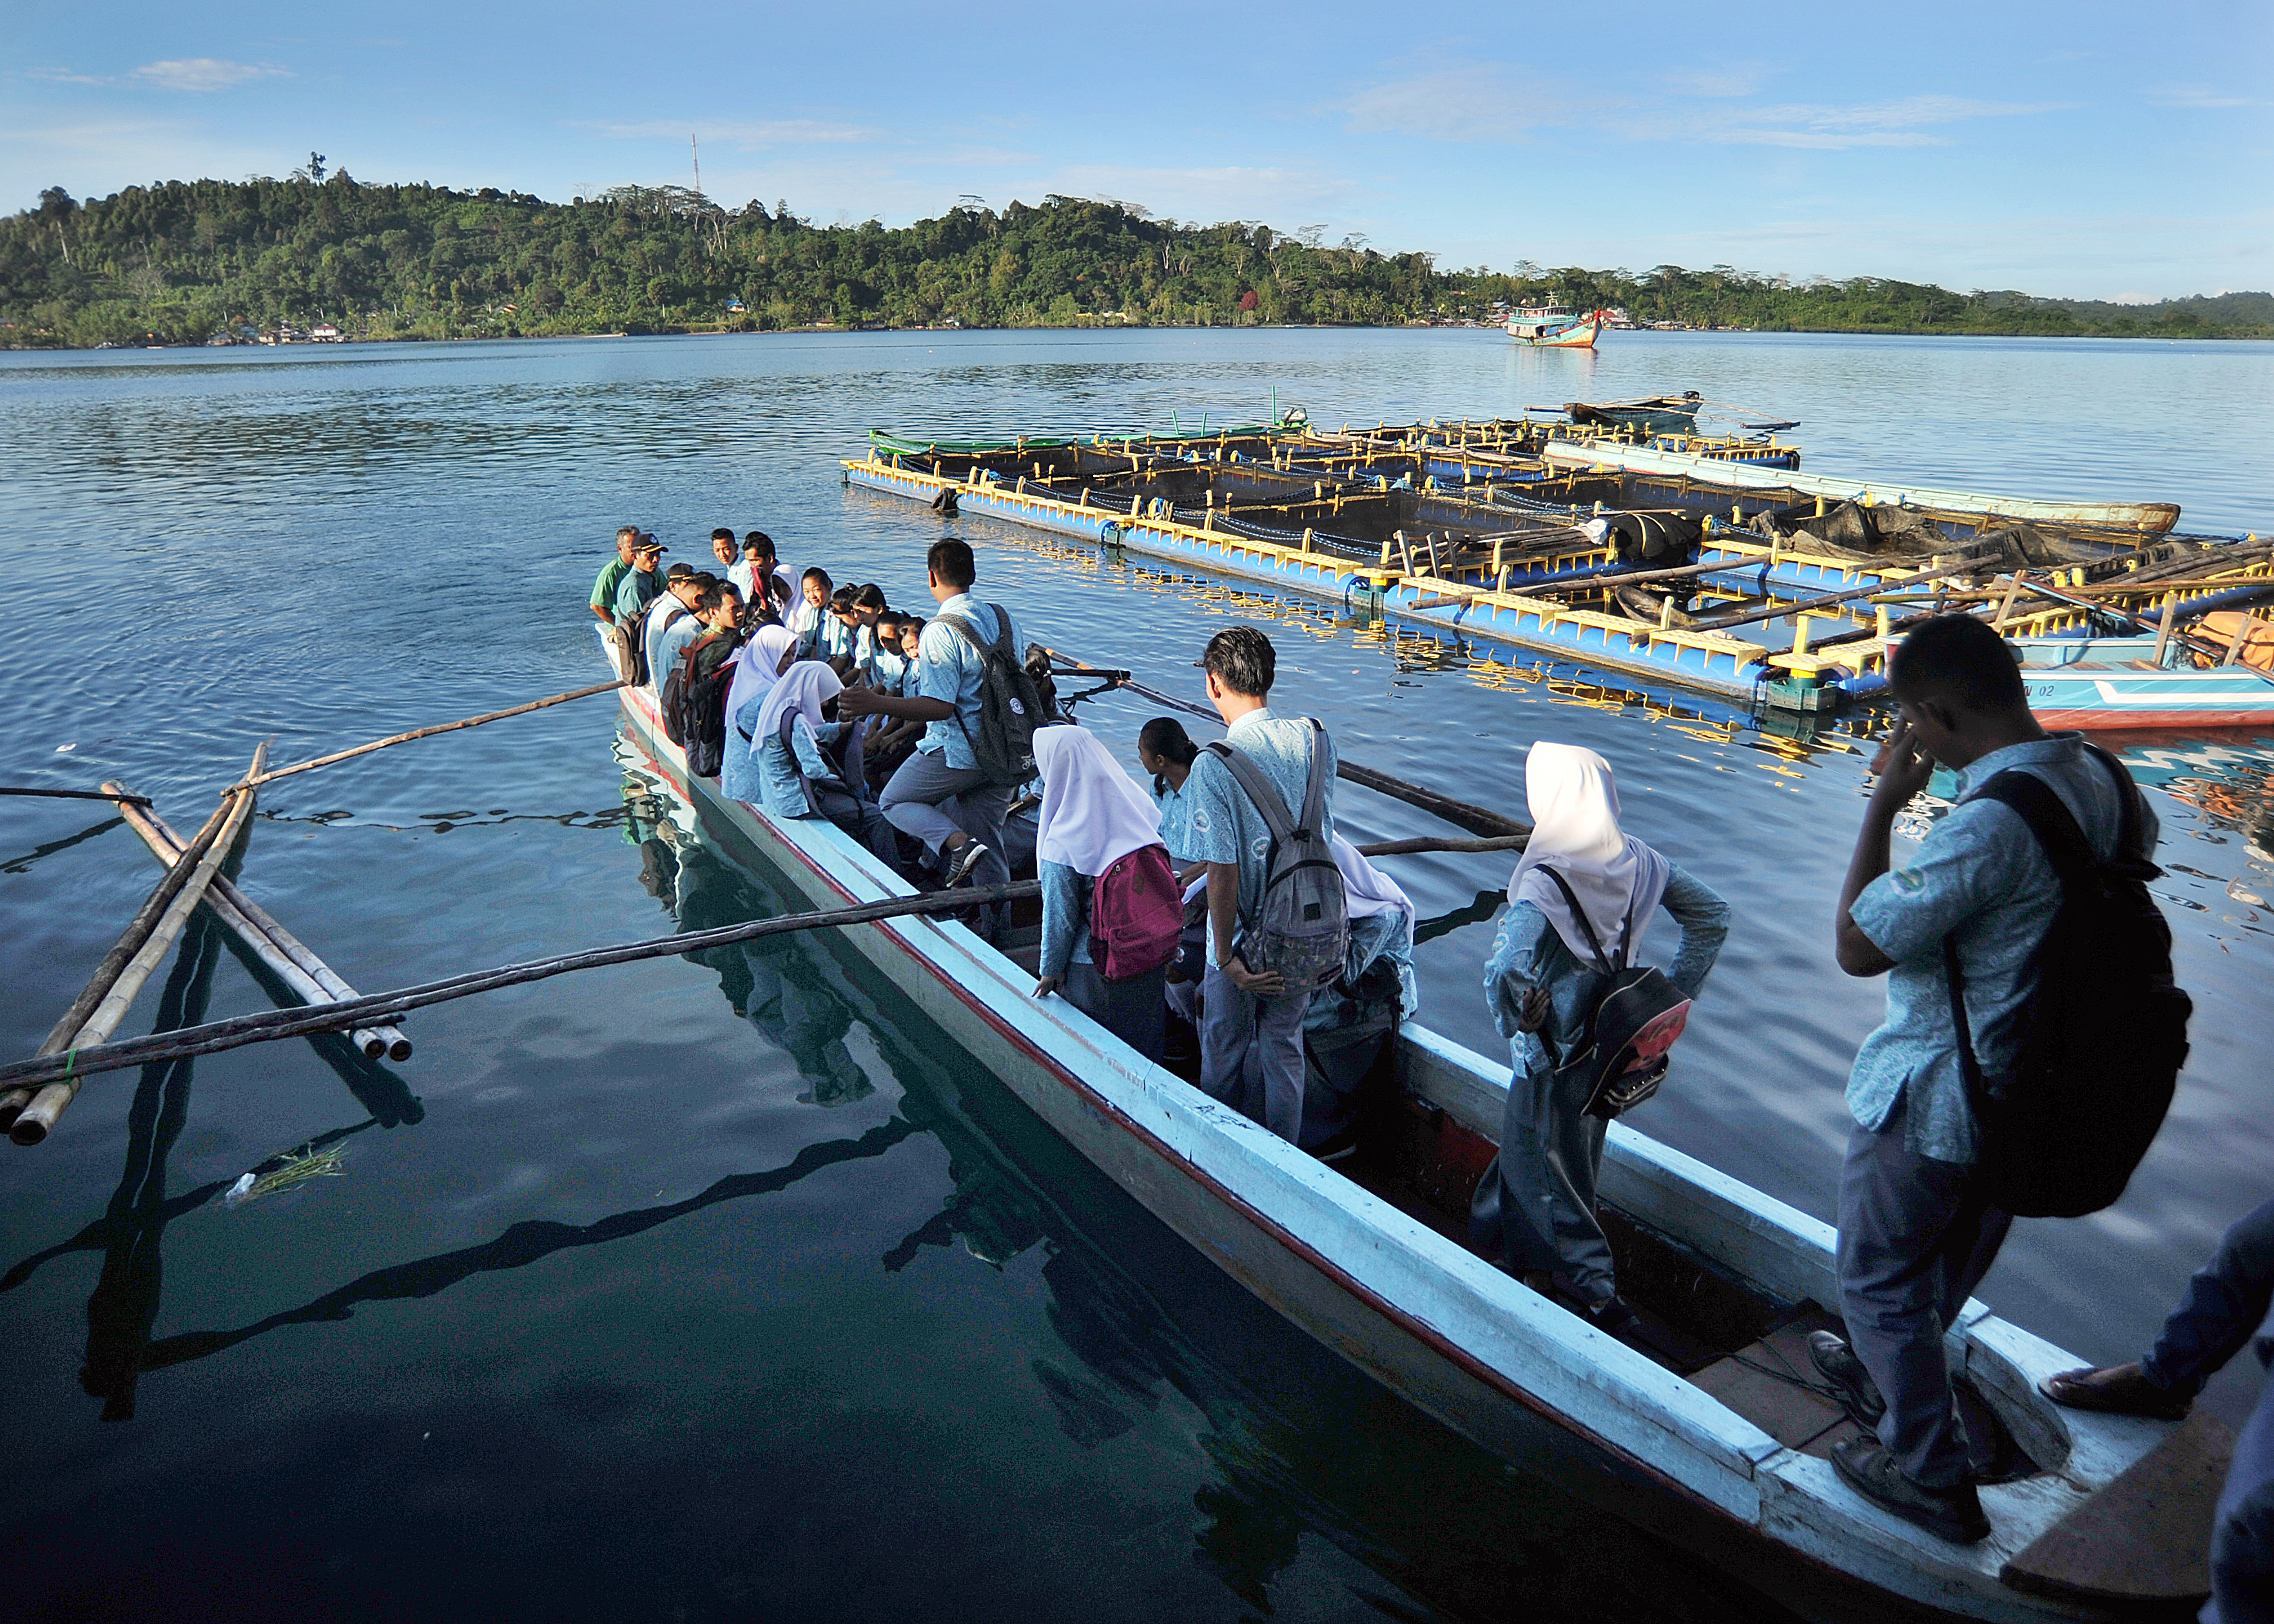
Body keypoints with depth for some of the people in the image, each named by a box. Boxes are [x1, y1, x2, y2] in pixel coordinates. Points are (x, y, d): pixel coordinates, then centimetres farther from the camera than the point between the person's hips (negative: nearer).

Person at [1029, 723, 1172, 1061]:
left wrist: (1050, 969, 1)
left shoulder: (1061, 844, -23)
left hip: (1096, 966, -5)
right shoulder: (1138, 806, -7)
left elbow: (1059, 915, -15)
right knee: (1146, 1039, 24)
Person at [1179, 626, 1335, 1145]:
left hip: (1247, 937, -4)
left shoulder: (1213, 765, -22)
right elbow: (1321, 836, 4)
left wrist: (1226, 956, -13)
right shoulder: (1315, 739, -7)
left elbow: (1223, 873, -22)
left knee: (1226, 1049, 18)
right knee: (1284, 1045, 20)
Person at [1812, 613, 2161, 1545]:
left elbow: (1857, 948, -26)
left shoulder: (1990, 822, -33)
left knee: (1879, 1277, 12)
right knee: (1949, 1258, 29)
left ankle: (1931, 1476, 26)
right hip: (2028, 1092, 9)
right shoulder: (2104, 783, -5)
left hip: (1931, 1106, -9)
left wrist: (1884, 803, -22)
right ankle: (1887, 1376, 53)